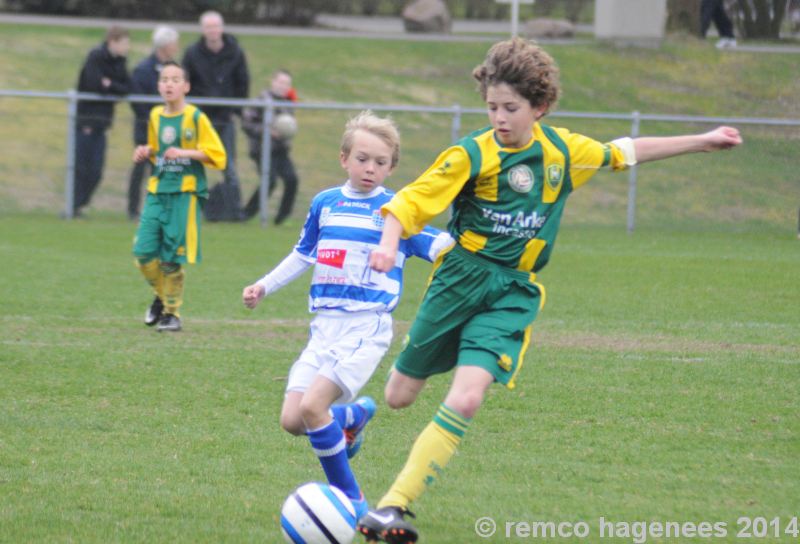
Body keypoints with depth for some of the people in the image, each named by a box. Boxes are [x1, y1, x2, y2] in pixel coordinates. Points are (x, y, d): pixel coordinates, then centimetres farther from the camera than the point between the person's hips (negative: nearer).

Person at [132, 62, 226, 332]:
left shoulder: (196, 118, -4)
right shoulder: (155, 116, 12)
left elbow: (216, 155, -5)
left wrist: (185, 153, -17)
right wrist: (146, 153, 7)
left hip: (185, 191, -5)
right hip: (157, 189, 5)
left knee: (172, 256, -4)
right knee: (144, 251, -5)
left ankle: (172, 312, 11)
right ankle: (161, 296, 21)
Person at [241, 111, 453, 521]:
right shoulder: (325, 204, 12)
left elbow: (438, 245, -4)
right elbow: (303, 254, 26)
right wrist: (264, 286, 25)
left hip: (366, 328, -5)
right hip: (325, 327, 5)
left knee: (311, 406, -23)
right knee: (291, 420, -6)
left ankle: (350, 500, -8)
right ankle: (355, 413, 26)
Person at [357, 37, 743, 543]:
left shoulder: (562, 149, 2)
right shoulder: (472, 155, -9)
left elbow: (624, 153, 18)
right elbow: (409, 202, -11)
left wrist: (702, 142, 22)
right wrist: (388, 245, -32)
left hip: (513, 294, 1)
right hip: (461, 279, -1)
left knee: (466, 401, -19)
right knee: (400, 397, 6)